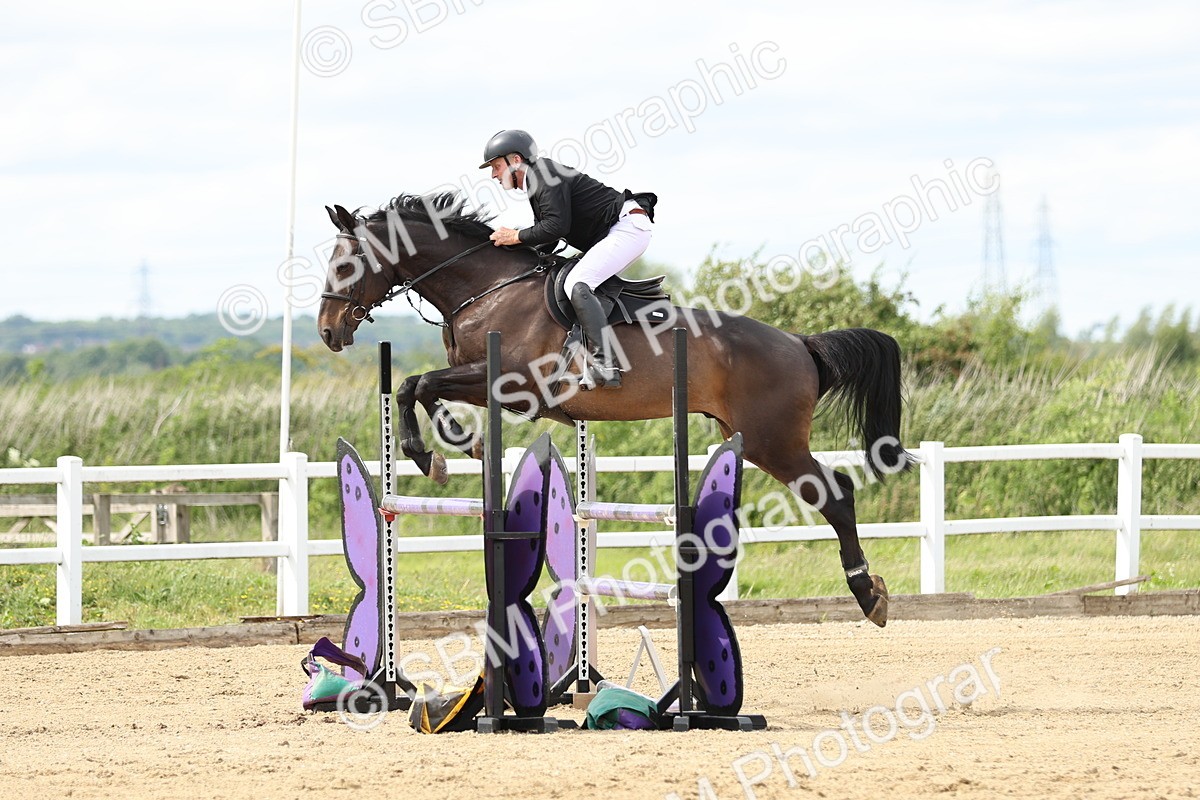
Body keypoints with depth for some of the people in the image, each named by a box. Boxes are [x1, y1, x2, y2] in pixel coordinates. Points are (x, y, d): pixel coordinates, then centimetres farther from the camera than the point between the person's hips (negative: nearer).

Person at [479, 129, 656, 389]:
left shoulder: (546, 175, -13)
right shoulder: (536, 182, 20)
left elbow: (557, 226, -23)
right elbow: (548, 237, 19)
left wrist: (517, 237, -11)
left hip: (628, 226, -11)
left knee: (577, 284, -23)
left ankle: (605, 365, -34)